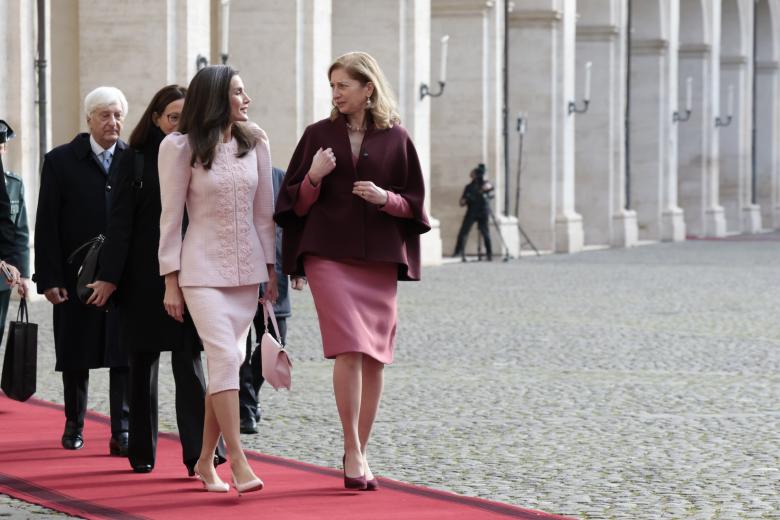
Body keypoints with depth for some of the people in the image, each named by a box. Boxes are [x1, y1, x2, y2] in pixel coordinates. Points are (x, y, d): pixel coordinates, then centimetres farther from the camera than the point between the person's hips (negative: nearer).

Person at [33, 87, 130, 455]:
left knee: (125, 356, -3)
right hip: (76, 276, 0)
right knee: (76, 357, 10)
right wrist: (49, 278, -9)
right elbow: (47, 226, -3)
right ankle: (74, 426, 25)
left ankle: (122, 433, -1)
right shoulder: (60, 161, -1)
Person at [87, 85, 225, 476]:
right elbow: (120, 223, -2)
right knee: (143, 363, 9)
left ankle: (199, 453, -13)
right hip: (144, 278, 0)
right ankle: (142, 451, 18)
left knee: (189, 362, -7)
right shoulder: (136, 160, 1)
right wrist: (110, 277, -8)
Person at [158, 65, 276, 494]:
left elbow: (264, 210, 9)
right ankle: (238, 463, -12)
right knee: (225, 358, -15)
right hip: (203, 269, -4)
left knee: (228, 362, 5)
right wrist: (171, 280, -6)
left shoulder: (254, 143, 4)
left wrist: (270, 269, 8)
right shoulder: (180, 148, -7)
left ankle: (205, 461, 15)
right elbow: (171, 217, -4)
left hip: (246, 267, 4)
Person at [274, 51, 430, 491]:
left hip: (379, 258, 2)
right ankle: (353, 452, -10)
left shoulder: (396, 139, 6)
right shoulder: (319, 135, 6)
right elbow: (296, 203, 7)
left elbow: (413, 203, 8)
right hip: (329, 254, -2)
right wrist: (314, 177, -13)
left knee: (374, 357, 3)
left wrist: (385, 198, -12)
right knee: (349, 348, -15)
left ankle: (360, 453, 14)